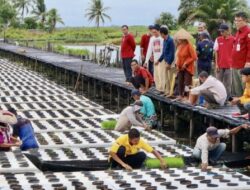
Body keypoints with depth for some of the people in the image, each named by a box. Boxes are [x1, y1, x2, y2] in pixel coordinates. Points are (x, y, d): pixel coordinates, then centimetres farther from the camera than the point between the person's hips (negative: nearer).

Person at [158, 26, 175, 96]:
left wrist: (169, 63, -20)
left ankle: (171, 92, 0)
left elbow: (172, 53, -19)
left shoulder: (170, 40, -17)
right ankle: (167, 91, 22)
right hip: (166, 61, 9)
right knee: (166, 77, 14)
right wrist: (159, 60, 23)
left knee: (170, 78, -5)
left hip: (170, 62, -9)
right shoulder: (165, 40, 10)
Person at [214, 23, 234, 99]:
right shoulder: (218, 40, 5)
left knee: (228, 84, 2)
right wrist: (216, 64, 0)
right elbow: (216, 52, 6)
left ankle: (228, 98, 8)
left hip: (229, 65, -2)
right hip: (220, 65, 2)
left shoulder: (233, 39, -2)